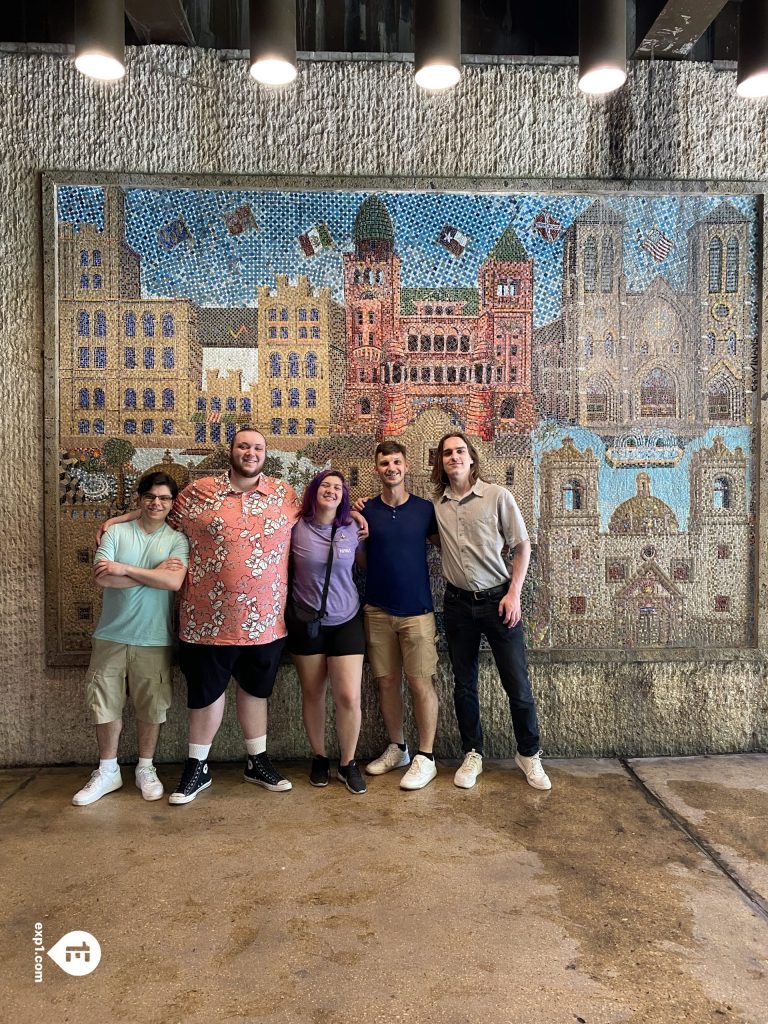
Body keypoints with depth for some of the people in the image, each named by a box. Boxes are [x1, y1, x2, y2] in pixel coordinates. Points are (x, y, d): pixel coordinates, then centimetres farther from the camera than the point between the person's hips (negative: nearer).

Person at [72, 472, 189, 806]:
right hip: (111, 636, 1)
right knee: (106, 704, 9)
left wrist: (124, 569, -15)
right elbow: (102, 578, -12)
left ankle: (145, 769, 28)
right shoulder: (116, 532, 1)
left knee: (151, 707, 9)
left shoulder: (177, 540, 0)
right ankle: (107, 772, 27)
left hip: (154, 639, -1)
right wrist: (155, 572, -12)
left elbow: (174, 581, -16)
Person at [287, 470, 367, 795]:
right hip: (306, 622, 0)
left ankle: (348, 763, 16)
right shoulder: (296, 527, -7)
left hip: (346, 621, 0)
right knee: (312, 694, 11)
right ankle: (319, 758, 32)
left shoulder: (352, 529, -2)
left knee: (349, 696, -5)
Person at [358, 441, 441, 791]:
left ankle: (425, 757, 12)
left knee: (420, 683, -1)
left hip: (416, 610, -2)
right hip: (377, 610, 2)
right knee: (386, 681, 10)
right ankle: (396, 748, 27)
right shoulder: (366, 510, 3)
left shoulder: (425, 509, 1)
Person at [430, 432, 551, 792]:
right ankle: (472, 755, 29)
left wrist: (514, 593, -9)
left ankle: (529, 754, 24)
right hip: (458, 603, 3)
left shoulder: (497, 496, -6)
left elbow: (522, 546, -1)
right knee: (463, 684, 12)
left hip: (497, 600, -2)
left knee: (517, 683, 3)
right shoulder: (435, 504, 2)